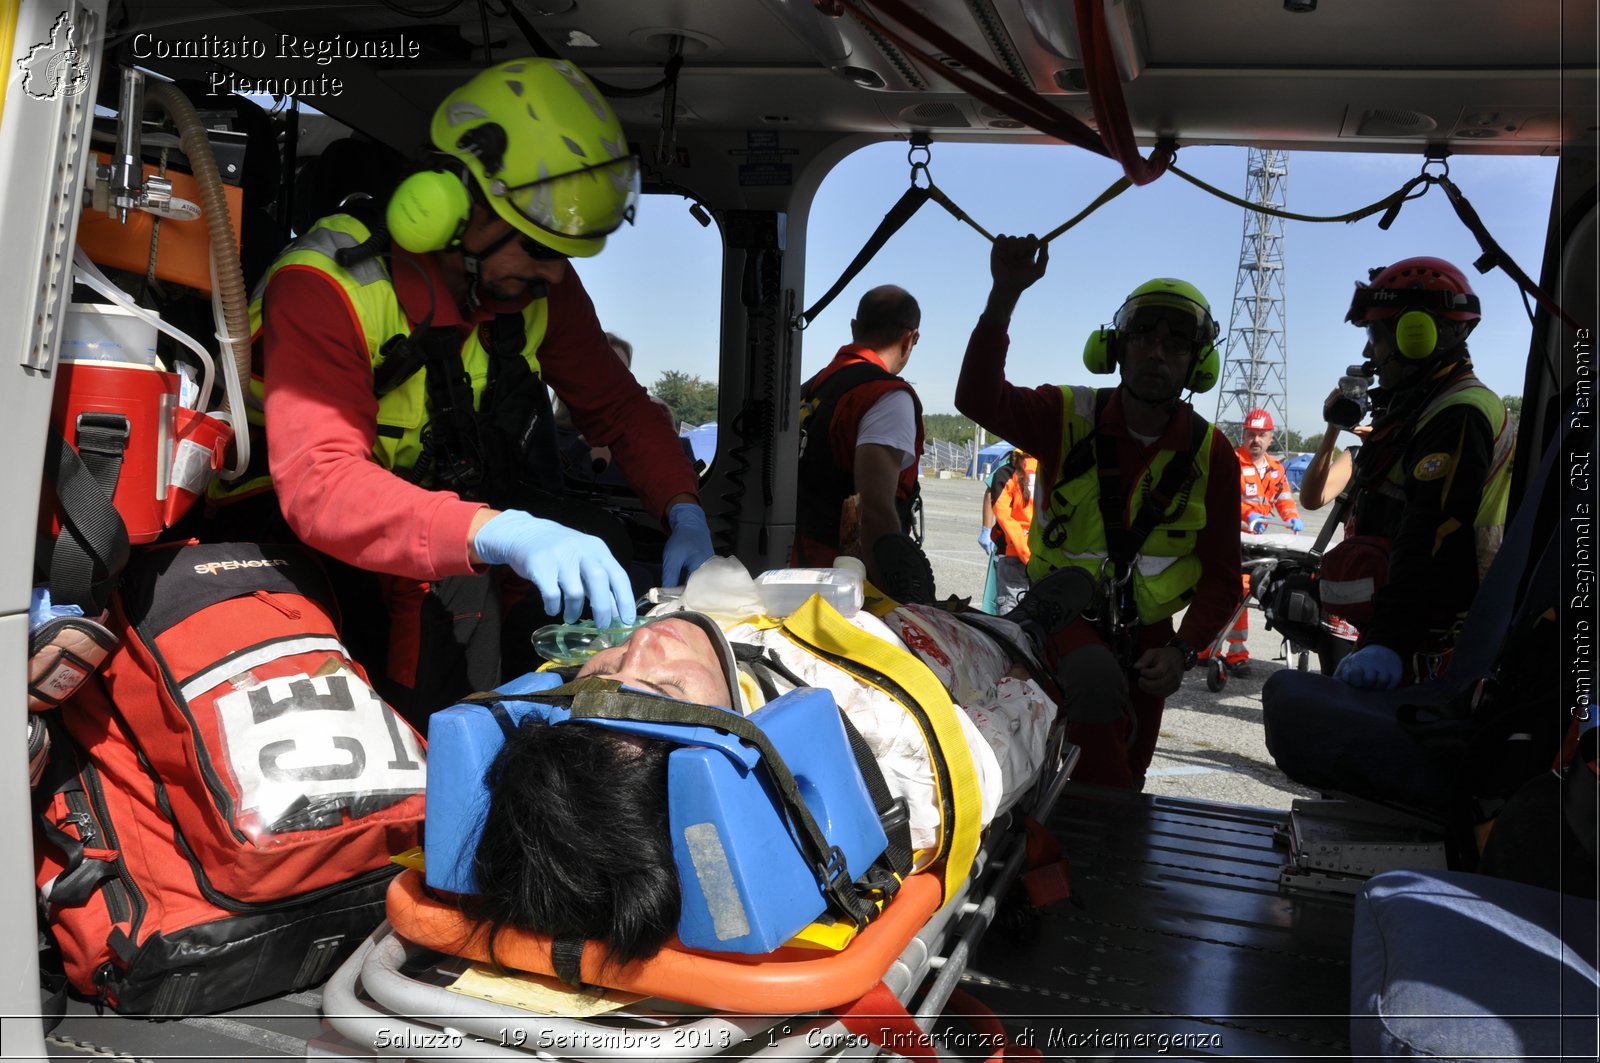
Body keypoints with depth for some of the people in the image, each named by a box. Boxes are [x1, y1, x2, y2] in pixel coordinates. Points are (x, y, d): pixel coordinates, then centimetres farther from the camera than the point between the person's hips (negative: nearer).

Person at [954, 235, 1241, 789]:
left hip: (1146, 635, 3)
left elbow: (1221, 576, -1)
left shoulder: (1211, 455, -4)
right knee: (1096, 681, -30)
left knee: (1126, 770, 11)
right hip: (1063, 614, -3)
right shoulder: (1069, 416, -10)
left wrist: (1181, 652, -16)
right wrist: (1004, 296, -39)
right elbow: (979, 399, -29)